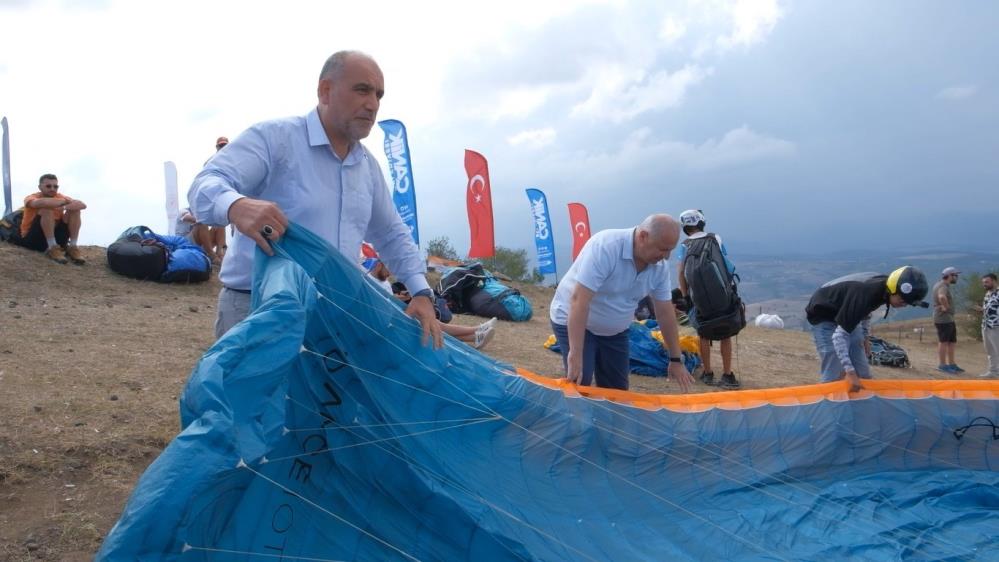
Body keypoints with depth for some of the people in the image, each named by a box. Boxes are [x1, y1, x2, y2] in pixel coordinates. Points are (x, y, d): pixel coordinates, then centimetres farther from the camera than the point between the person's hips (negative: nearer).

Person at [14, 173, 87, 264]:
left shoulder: (59, 197, 4)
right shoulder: (31, 197, -9)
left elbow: (83, 205, -13)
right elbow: (41, 203, -36)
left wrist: (64, 207, -30)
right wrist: (64, 201, -21)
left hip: (55, 237, 4)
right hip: (33, 239, -4)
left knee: (74, 209, -10)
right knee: (46, 209, -26)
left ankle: (73, 247, -16)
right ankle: (52, 249, -27)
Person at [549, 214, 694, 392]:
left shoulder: (660, 266, -11)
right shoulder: (605, 246, -32)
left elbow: (665, 312, 0)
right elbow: (579, 299, -36)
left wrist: (676, 359, 2)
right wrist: (575, 355, -40)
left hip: (615, 331, 6)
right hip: (572, 322, -6)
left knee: (617, 390, 8)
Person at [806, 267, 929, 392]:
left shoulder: (882, 287, -12)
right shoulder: (864, 293, -37)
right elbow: (839, 335, -38)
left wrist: (864, 337, 12)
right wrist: (850, 372, -40)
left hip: (846, 317, 8)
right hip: (823, 317, -8)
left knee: (863, 374, 4)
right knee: (834, 376, -16)